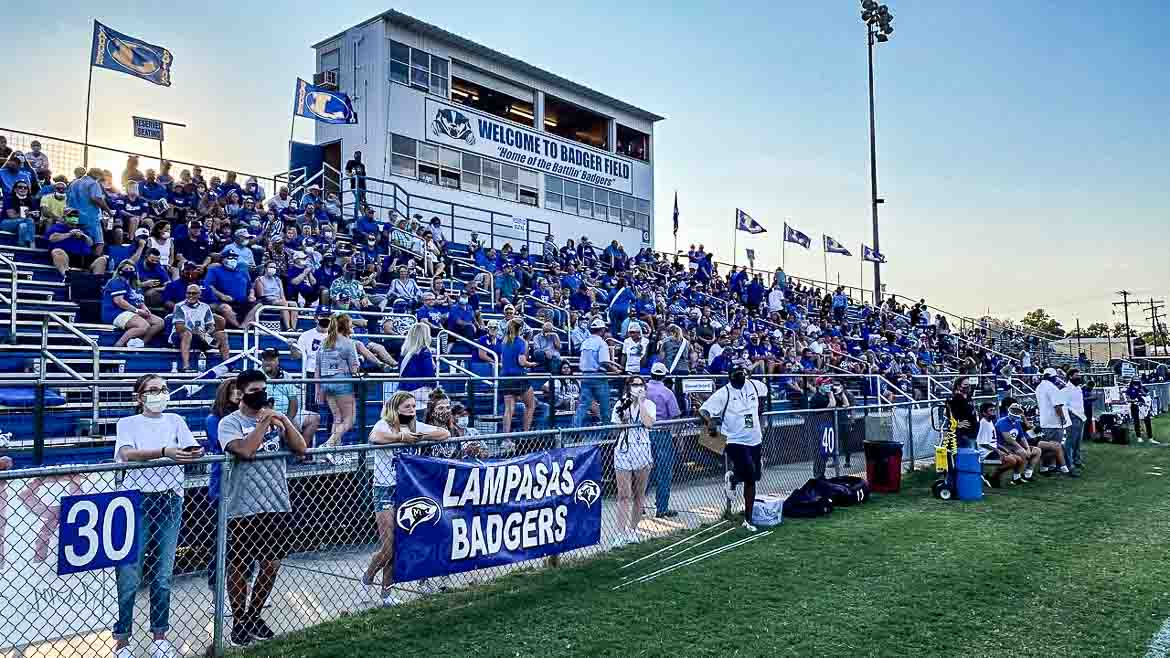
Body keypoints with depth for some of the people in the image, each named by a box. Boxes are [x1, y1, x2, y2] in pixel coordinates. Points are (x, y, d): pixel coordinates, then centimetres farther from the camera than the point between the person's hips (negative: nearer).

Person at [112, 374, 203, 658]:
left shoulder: (175, 421, 12)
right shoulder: (128, 423, 3)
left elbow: (192, 449, 0)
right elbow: (127, 454, -15)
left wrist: (195, 453, -25)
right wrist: (165, 452, -31)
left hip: (170, 500, 3)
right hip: (137, 499, -3)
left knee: (162, 575, 9)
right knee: (129, 575, -2)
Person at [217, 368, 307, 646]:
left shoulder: (276, 418, 8)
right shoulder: (230, 422, -5)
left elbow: (300, 448, -1)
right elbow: (245, 450, -23)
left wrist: (283, 420, -10)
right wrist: (265, 420, -15)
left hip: (276, 505, 5)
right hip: (243, 508, -4)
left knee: (272, 565, 12)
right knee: (239, 567, 8)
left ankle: (254, 615, 31)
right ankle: (239, 621, 25)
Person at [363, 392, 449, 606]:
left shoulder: (415, 427, 10)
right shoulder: (384, 425, -7)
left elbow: (445, 433, 5)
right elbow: (374, 437, -30)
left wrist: (422, 436, -11)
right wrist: (402, 437, -26)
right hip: (386, 491, -5)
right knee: (388, 547, -6)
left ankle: (387, 591, 20)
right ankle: (367, 580, 20)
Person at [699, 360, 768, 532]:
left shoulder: (755, 386, 1)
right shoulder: (723, 394, -13)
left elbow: (762, 394, 26)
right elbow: (703, 410, -17)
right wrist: (709, 421, -37)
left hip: (755, 440, 5)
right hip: (735, 441, -5)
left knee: (751, 480, 10)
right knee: (749, 473, -22)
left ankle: (748, 520, 23)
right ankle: (731, 477, 14)